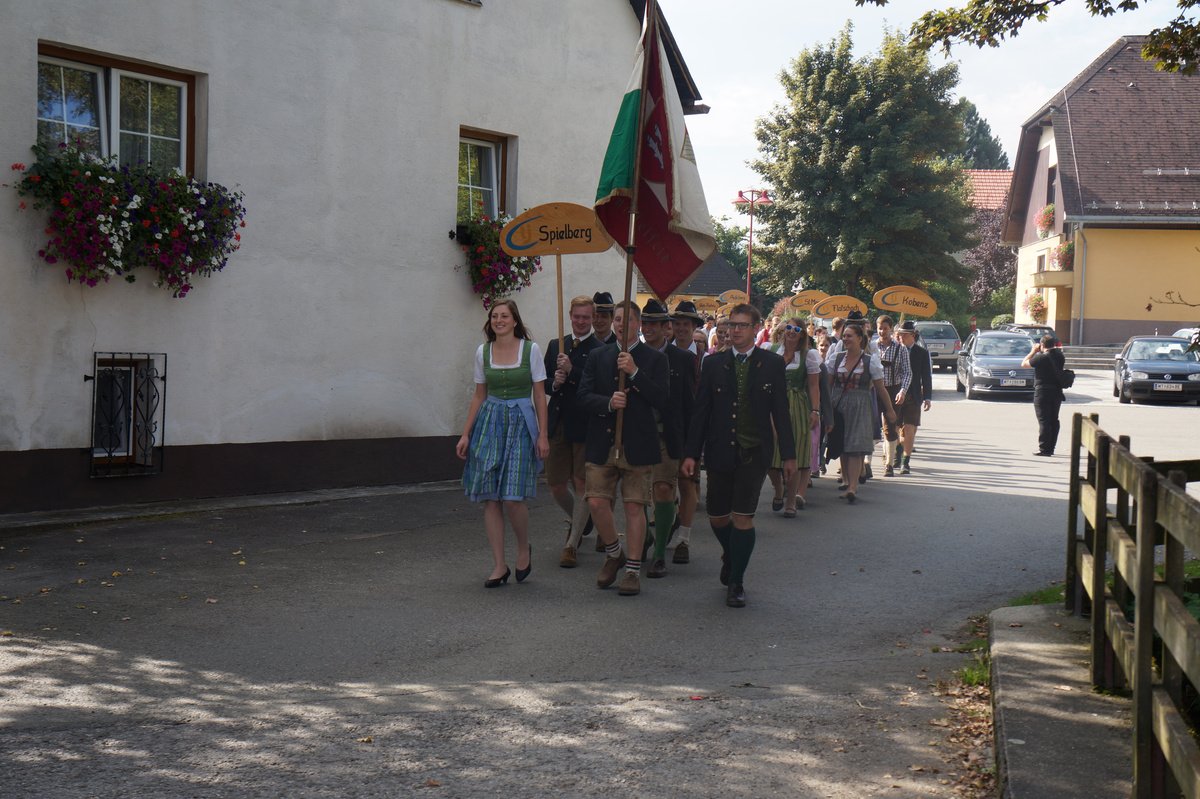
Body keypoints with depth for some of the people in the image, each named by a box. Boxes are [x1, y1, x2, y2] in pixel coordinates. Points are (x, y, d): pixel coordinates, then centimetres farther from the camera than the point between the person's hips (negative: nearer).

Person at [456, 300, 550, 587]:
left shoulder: (531, 350, -2)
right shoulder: (483, 351, 8)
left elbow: (540, 396, 0)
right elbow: (479, 396, 13)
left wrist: (543, 435, -5)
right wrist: (466, 434, 8)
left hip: (521, 423, -3)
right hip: (490, 422, 3)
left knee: (513, 496, -12)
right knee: (490, 497, -1)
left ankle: (524, 549, 16)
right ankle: (499, 566, 7)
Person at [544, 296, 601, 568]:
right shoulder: (555, 346, 12)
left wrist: (571, 371, -23)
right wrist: (554, 384, -8)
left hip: (585, 426, -5)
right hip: (558, 425, 5)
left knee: (582, 484, 0)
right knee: (556, 485, 10)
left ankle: (572, 544, 9)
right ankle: (576, 522, 39)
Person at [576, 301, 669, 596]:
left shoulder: (654, 359, 2)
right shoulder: (598, 357, 11)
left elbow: (661, 401, -9)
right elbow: (582, 396, 3)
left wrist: (634, 372, -17)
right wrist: (608, 403, -16)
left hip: (637, 445, -2)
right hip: (602, 443, 3)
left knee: (634, 507, 1)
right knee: (597, 502, -2)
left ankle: (633, 570, 10)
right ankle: (614, 554, 23)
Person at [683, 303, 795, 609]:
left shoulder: (772, 364, 2)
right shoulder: (713, 364, 4)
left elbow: (780, 411, 4)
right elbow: (700, 410, 4)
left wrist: (788, 454, 3)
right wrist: (691, 452, -1)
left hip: (754, 453, -2)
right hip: (720, 452, 2)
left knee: (743, 517, -7)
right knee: (717, 517, 9)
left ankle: (736, 582, 6)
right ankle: (731, 557, 41)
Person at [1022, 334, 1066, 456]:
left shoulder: (1041, 357, -17)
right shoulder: (1060, 356, 3)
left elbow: (1024, 364, -6)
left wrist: (1033, 351, 4)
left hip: (1042, 392, -7)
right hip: (1057, 392, 7)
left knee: (1044, 421, -4)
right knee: (1054, 420, 13)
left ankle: (1044, 449, -5)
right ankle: (1051, 448, 18)